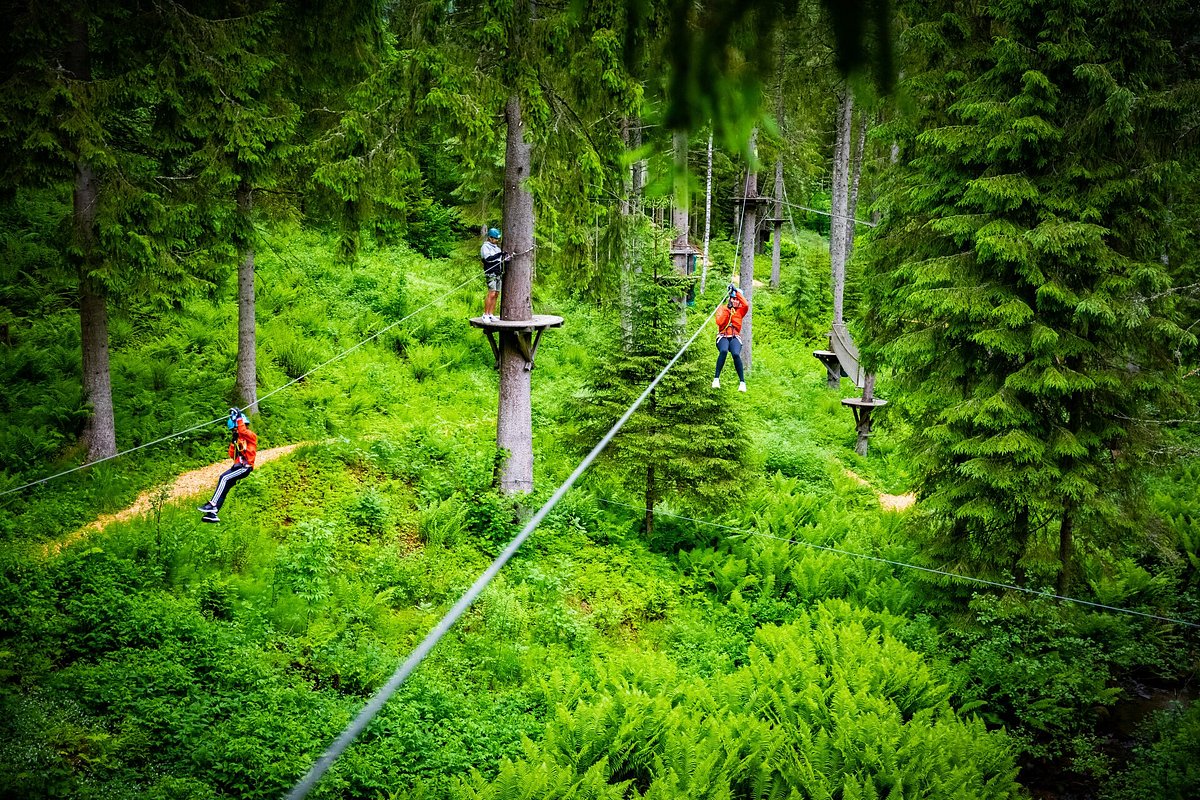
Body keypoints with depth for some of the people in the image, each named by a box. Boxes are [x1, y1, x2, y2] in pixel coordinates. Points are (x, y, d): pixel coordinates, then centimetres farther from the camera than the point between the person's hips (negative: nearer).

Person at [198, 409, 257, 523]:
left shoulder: (250, 435, 0)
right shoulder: (238, 439, 25)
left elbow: (242, 431, -25)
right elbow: (232, 455, 21)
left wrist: (238, 418, -19)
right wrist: (233, 442, 12)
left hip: (245, 467, -9)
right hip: (238, 466, 9)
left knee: (224, 478, -25)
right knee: (223, 488, -3)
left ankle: (212, 505, -30)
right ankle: (213, 514, -6)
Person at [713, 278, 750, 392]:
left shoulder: (740, 310, 15)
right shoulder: (722, 308, 12)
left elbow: (746, 305, -9)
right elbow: (719, 322, -6)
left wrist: (736, 291, -8)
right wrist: (726, 310, -5)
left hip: (735, 337, 1)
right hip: (723, 336, -1)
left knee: (736, 354, -32)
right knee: (723, 351, -36)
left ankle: (742, 381, -24)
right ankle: (716, 378, -33)